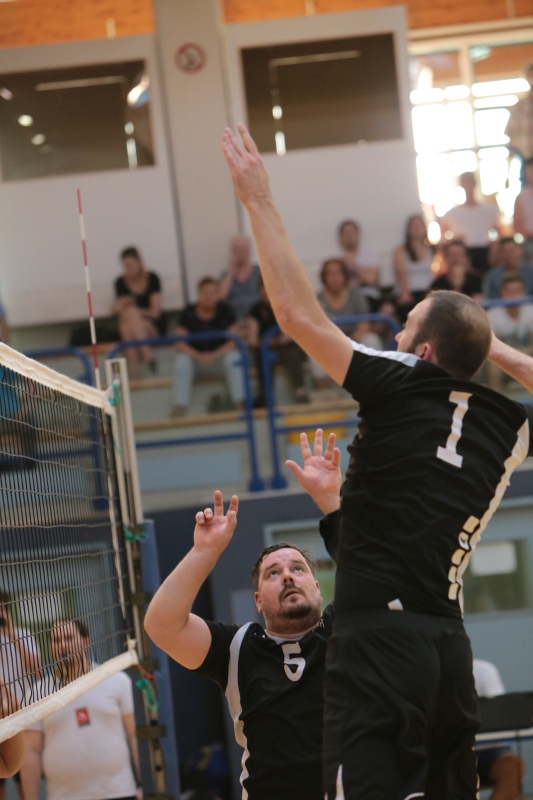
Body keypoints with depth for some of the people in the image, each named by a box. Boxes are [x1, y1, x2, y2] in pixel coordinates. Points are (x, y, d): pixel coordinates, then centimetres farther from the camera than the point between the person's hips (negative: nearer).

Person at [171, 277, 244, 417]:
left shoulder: (225, 311, -5)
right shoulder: (188, 313, -6)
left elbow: (233, 341, -9)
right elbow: (180, 344, -9)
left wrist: (214, 355, -24)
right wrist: (198, 356, -26)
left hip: (219, 356, 0)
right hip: (195, 357, 0)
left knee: (233, 357, -30)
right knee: (181, 360, -30)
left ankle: (240, 401, -30)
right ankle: (180, 405, -32)